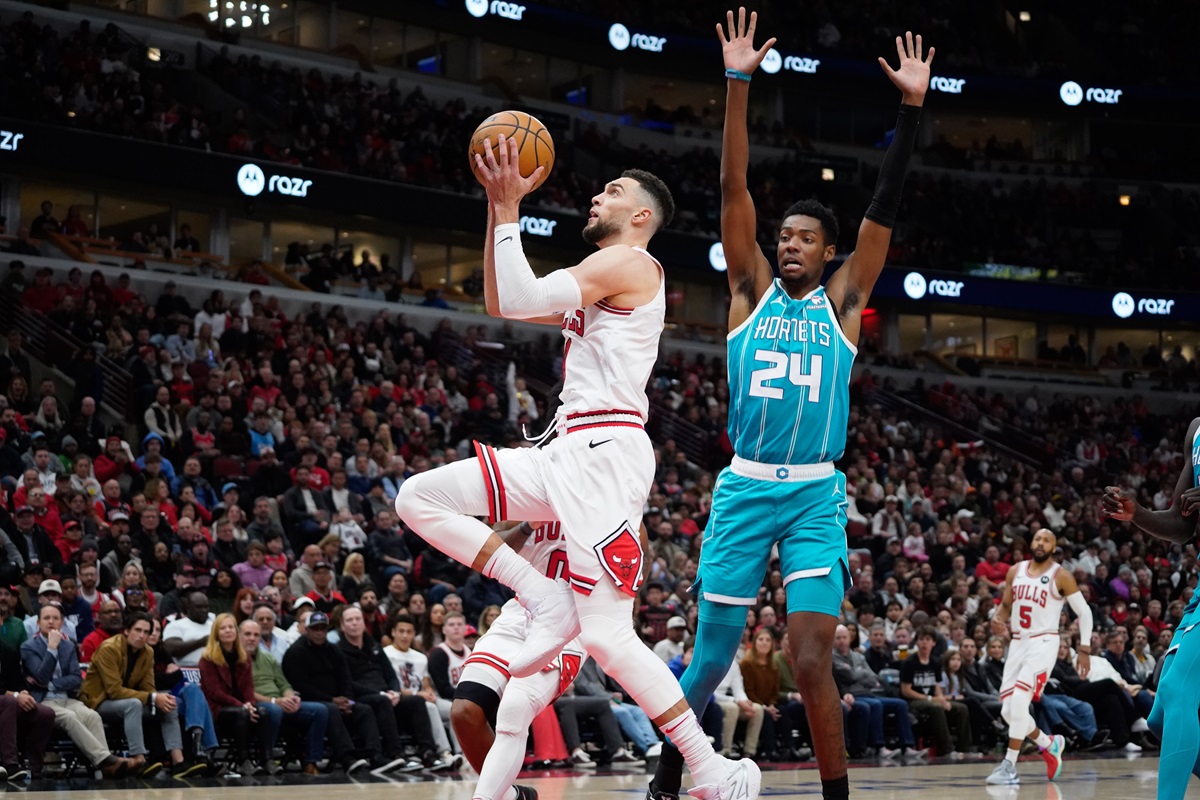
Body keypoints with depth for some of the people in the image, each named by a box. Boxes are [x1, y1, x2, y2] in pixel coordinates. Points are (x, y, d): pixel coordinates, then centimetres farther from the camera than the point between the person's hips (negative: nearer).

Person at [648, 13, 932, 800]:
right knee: (712, 654, 5)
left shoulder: (841, 301, 8)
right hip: (744, 487, 1)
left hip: (816, 495, -1)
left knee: (812, 659, -11)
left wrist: (912, 108, -9)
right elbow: (733, 190, -1)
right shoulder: (752, 290, 8)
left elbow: (884, 209, -1)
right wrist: (738, 87, -10)